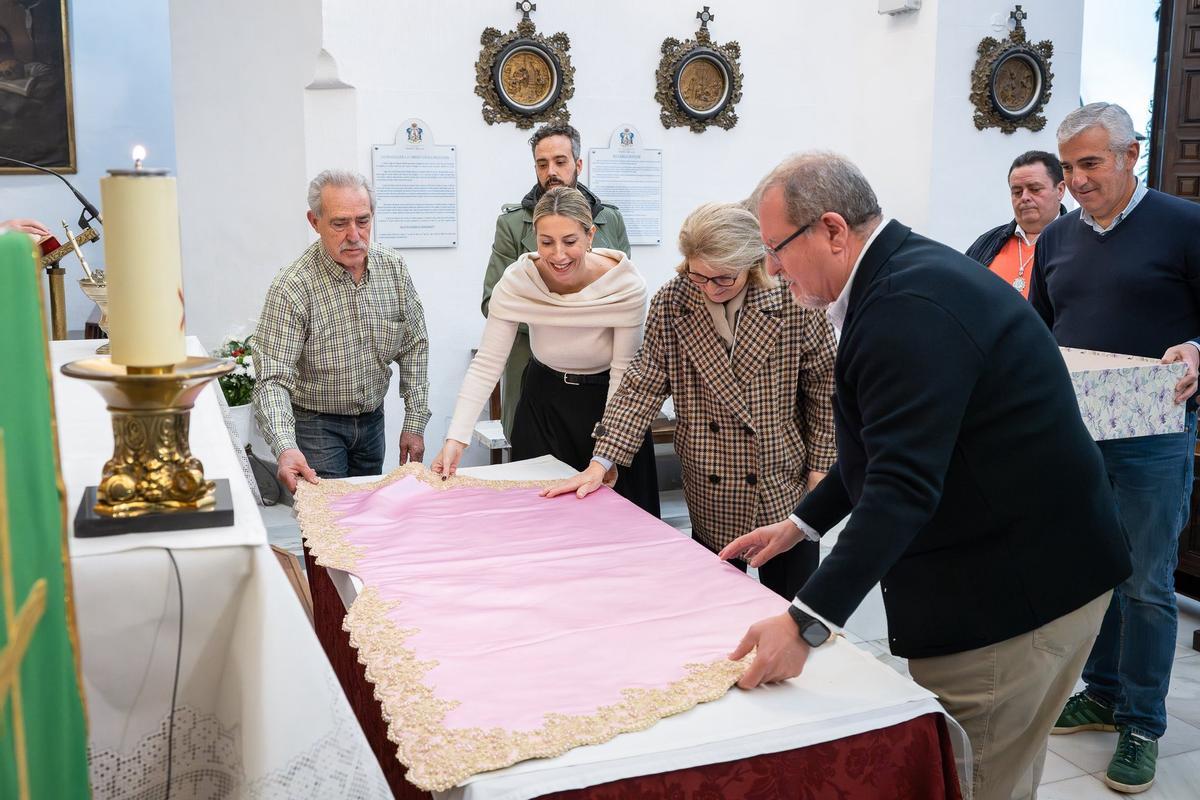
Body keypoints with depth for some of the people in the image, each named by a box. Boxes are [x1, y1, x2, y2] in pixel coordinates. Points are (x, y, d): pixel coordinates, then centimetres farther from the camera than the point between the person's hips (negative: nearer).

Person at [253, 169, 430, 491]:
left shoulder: (394, 269, -6)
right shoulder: (291, 287, -22)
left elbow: (413, 346, 3)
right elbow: (273, 378, -25)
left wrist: (415, 422, -1)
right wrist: (286, 448, -40)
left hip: (372, 420, 5)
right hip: (316, 425, -5)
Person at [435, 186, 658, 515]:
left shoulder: (626, 286, -25)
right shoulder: (517, 281, -22)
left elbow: (623, 374, -20)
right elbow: (487, 364, -20)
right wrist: (456, 439, -29)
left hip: (608, 404, -1)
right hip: (543, 404, 1)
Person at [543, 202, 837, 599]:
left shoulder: (794, 302, -12)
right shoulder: (670, 304, -6)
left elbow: (823, 388, -3)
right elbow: (643, 386, -4)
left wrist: (820, 468, -3)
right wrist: (600, 463, -11)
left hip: (785, 491, -2)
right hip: (710, 499, 2)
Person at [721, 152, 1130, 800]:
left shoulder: (911, 306, -23)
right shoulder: (909, 272, 10)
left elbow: (904, 483, -30)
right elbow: (889, 447, 19)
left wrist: (806, 624, -31)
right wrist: (800, 524, 18)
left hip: (1016, 590, -10)